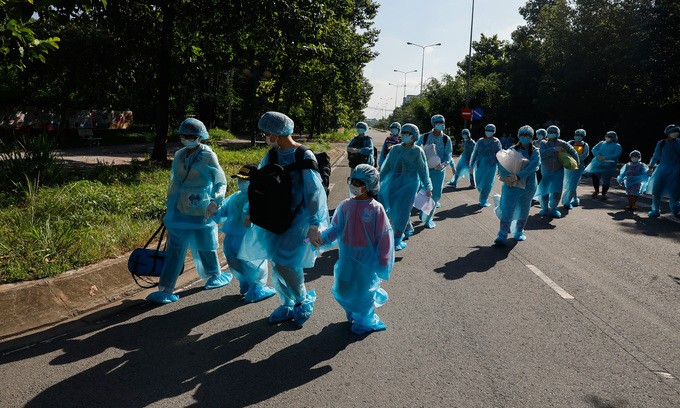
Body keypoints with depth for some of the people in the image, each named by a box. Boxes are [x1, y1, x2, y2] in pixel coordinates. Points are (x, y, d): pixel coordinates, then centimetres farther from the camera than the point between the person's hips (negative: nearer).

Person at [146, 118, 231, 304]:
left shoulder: (208, 156, -9)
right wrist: (170, 203, 19)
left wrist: (215, 201, -20)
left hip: (200, 211, -4)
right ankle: (166, 290, 7)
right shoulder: (179, 155, 6)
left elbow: (221, 182, -5)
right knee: (175, 248, 3)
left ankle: (215, 275, 38)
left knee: (205, 247, 12)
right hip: (180, 210, 4)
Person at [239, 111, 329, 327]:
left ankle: (304, 301, 9)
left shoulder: (304, 156, -14)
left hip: (300, 217, -7)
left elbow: (314, 191, -19)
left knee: (285, 261, -16)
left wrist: (314, 224, -26)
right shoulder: (272, 155, 6)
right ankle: (288, 306, 29)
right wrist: (251, 212, 15)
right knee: (277, 261, 10)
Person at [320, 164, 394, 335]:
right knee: (341, 290, 12)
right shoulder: (345, 205, -4)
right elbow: (336, 229, 2)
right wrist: (322, 237, -15)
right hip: (347, 257, 4)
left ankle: (364, 321, 34)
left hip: (367, 258, -4)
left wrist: (382, 263, -9)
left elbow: (384, 237, -11)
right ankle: (352, 314, 41)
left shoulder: (376, 208, -15)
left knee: (363, 291, 8)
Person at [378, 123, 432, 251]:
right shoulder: (395, 149, 9)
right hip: (393, 183, 5)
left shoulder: (417, 151, -2)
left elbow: (423, 170, -2)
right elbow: (386, 166, 13)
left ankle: (397, 239, 1)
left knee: (401, 210, -7)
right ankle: (408, 230, 32)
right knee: (392, 209, 7)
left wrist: (427, 187, -4)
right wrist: (379, 181, 12)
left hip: (409, 184, -5)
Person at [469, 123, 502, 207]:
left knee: (487, 184, -5)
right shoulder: (480, 141, 8)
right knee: (479, 183, 7)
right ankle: (483, 197, 32)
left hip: (491, 166, -3)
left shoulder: (496, 142, -1)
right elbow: (475, 153, 14)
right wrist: (471, 164, 14)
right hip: (480, 165, 3)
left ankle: (484, 201, 7)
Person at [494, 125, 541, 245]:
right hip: (511, 185, -1)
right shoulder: (512, 149, 3)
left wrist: (518, 176, -28)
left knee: (523, 209, 11)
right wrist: (506, 177, -25)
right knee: (507, 209, -9)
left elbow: (533, 166, -17)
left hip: (527, 185, 1)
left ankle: (519, 232, 31)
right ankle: (502, 235, -11)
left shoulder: (535, 152, 0)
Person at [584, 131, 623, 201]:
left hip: (608, 165, -3)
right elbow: (594, 149, 4)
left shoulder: (617, 146, 1)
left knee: (606, 180, -1)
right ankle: (596, 190, 23)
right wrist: (598, 156, -16)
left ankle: (604, 194, 16)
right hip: (598, 163, 3)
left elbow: (616, 155, -14)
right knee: (594, 176, -3)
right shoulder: (602, 143, 13)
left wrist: (605, 158, -22)